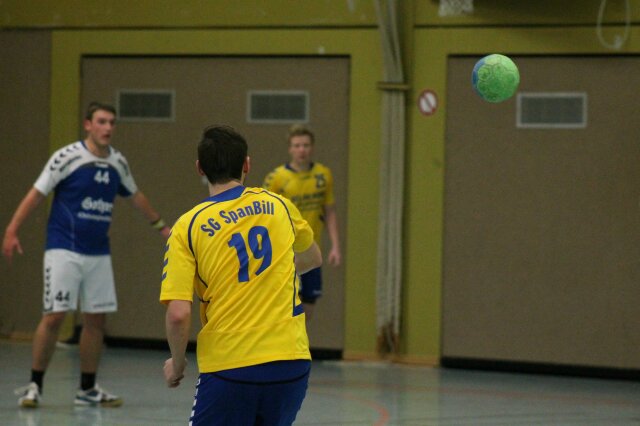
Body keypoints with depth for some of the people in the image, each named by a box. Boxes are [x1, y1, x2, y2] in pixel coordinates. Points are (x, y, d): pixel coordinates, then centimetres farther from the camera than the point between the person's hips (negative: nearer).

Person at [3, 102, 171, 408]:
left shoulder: (118, 162, 7)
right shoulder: (67, 157, -9)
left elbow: (135, 196, 25)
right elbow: (37, 193, -9)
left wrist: (160, 225, 34)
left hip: (98, 253, 6)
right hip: (64, 250, -5)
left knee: (96, 319, 6)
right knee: (54, 316, -10)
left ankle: (88, 389, 17)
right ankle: (34, 385, 1)